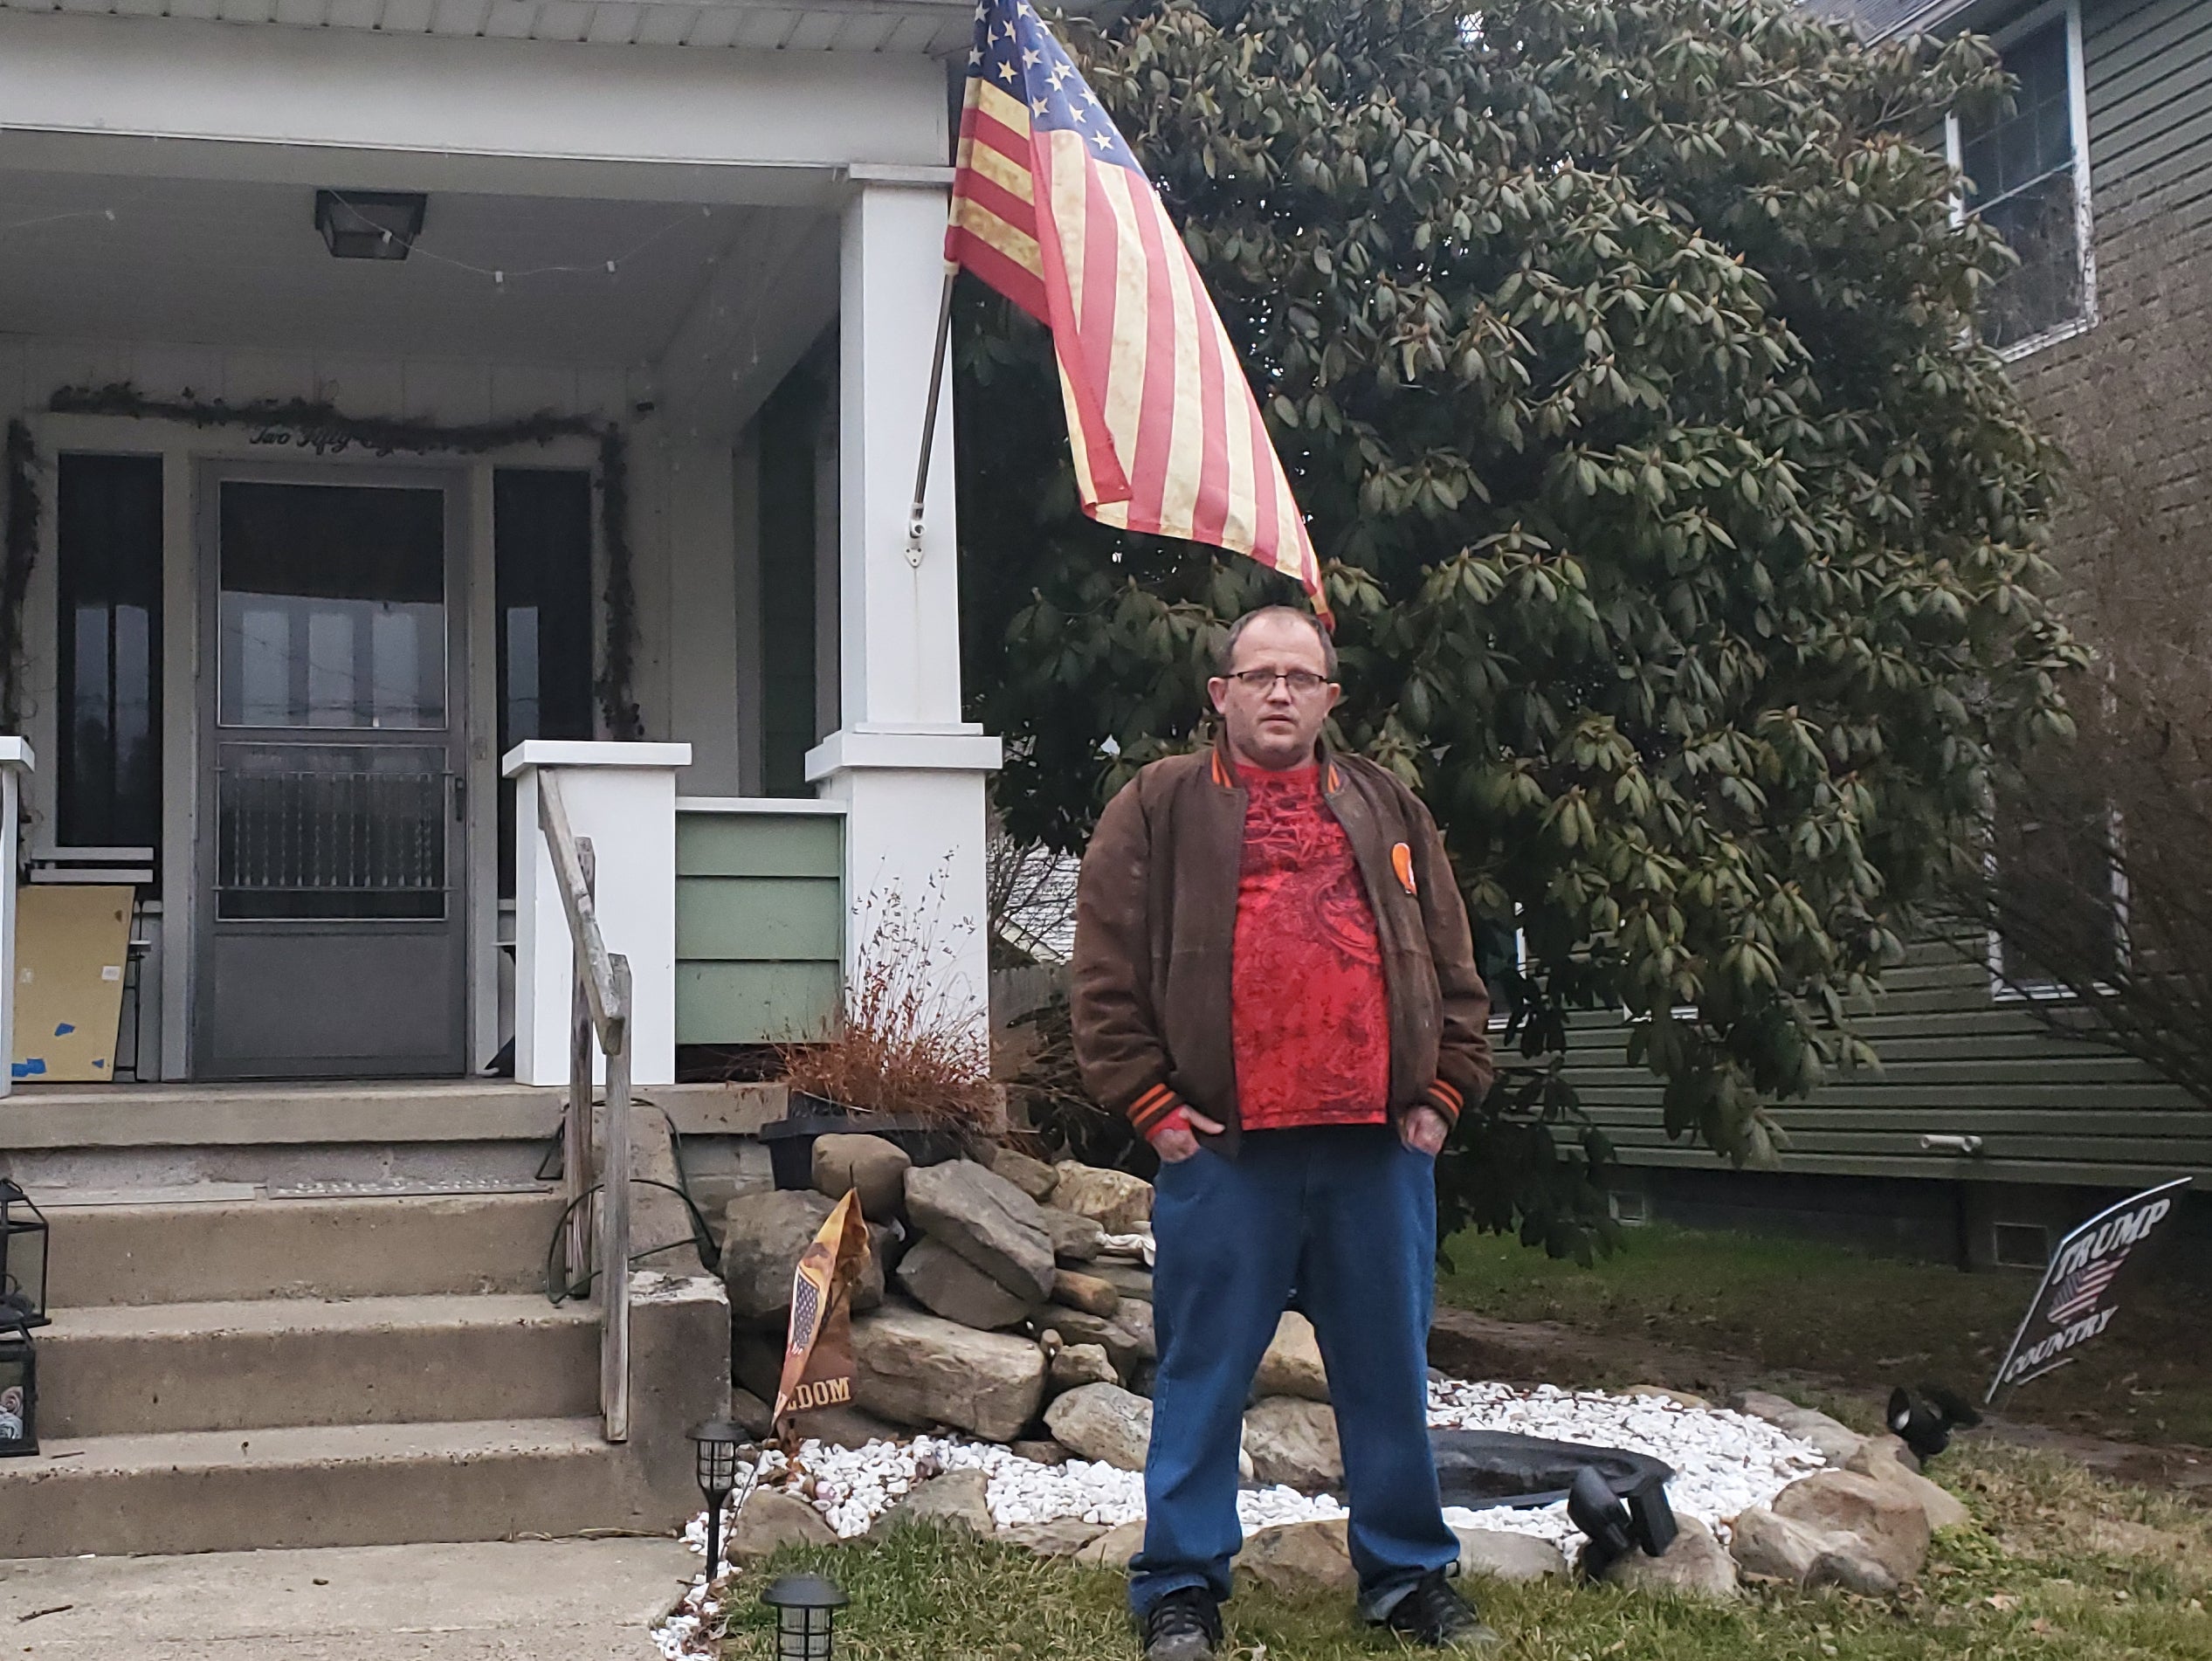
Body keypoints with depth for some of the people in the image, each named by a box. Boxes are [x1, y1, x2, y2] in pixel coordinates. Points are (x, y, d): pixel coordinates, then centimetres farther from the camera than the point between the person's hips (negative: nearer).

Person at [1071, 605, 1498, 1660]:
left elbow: (1453, 970, 16)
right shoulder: (1160, 808, 4)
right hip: (1223, 1147, -3)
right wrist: (1147, 1101, -6)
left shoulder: (1389, 813, 15)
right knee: (1204, 1375, 4)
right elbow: (1106, 970, -1)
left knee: (1389, 1373, 11)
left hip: (1379, 1147, 3)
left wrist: (1443, 1092, 7)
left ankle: (1409, 1576, 24)